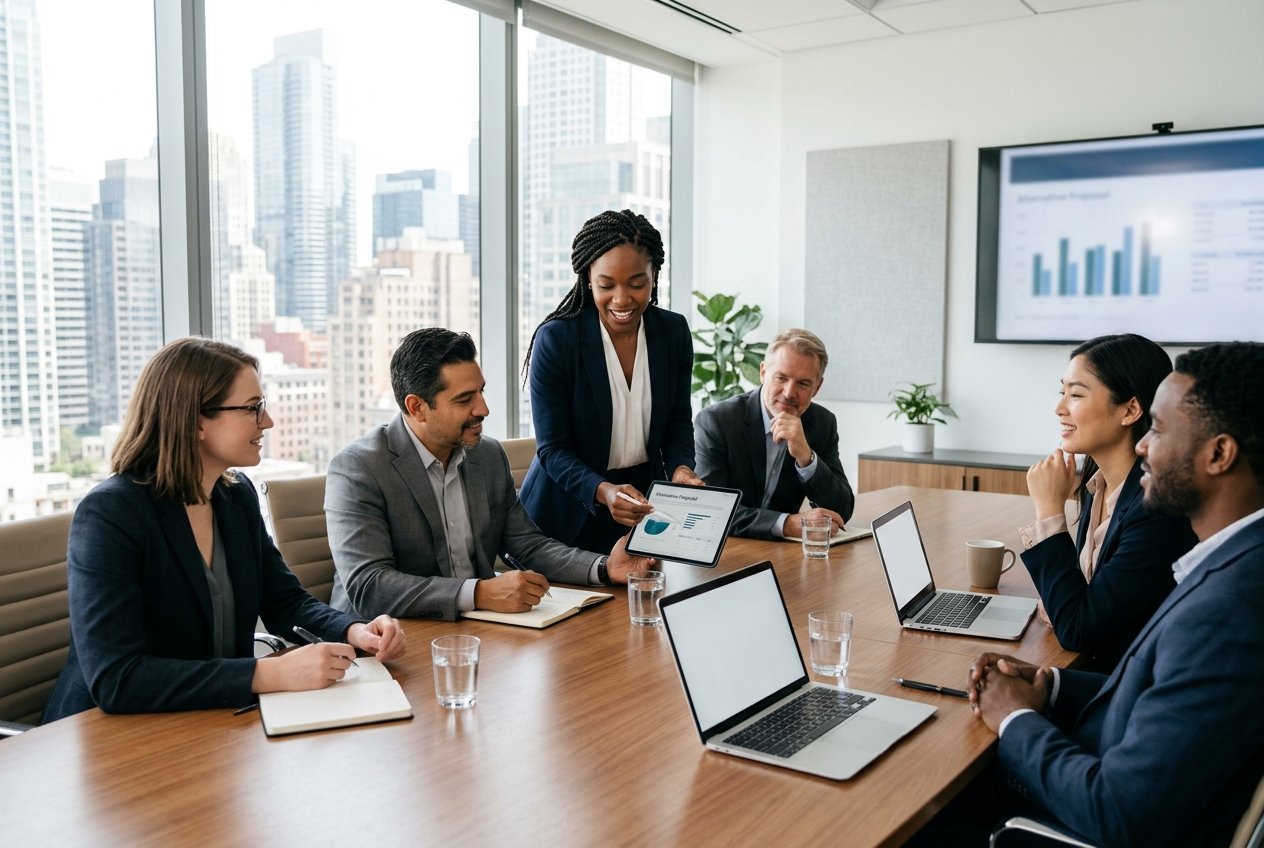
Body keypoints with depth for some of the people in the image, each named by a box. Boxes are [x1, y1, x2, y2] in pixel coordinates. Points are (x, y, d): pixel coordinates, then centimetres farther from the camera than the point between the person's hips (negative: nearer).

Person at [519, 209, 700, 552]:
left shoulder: (674, 331, -6)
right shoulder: (555, 339, -19)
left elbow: (679, 420, 5)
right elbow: (553, 449, -17)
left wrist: (680, 468, -16)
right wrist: (603, 492, -34)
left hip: (646, 504, 4)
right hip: (569, 514, -4)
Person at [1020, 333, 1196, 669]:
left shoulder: (1160, 504, -22)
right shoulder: (1097, 484, 0)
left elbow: (1076, 631, -20)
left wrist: (1049, 509, -17)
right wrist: (1059, 602, -9)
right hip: (1093, 671, 6)